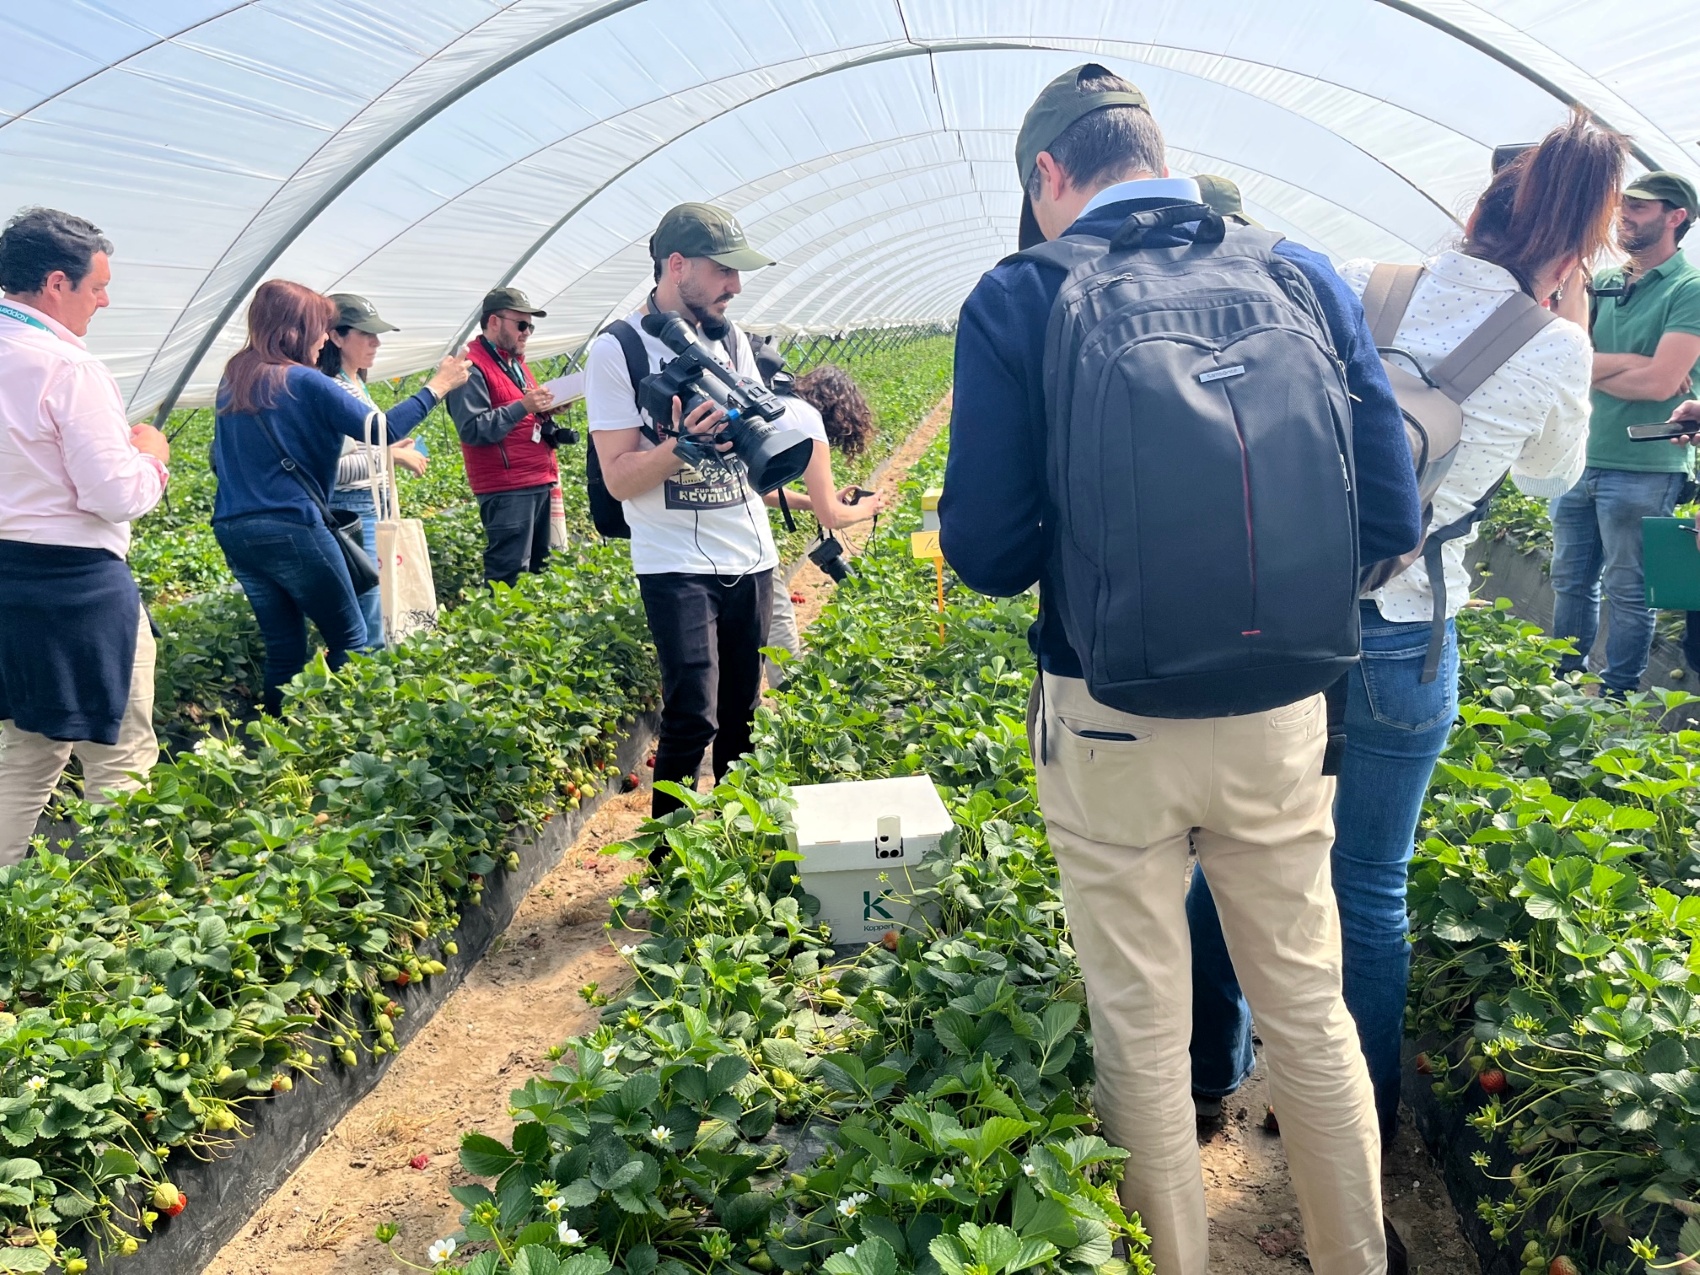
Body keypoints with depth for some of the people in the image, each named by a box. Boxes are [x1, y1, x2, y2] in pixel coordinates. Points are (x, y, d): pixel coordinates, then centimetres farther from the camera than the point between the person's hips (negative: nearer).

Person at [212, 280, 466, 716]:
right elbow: (380, 431, -11)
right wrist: (437, 387, -2)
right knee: (349, 640, 5)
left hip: (232, 529, 7)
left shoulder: (233, 379, 12)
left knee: (284, 649, 12)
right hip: (289, 528, -7)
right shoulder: (305, 382, -9)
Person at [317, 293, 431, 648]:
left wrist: (392, 450, 12)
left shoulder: (358, 385, 14)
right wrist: (389, 457, -20)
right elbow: (327, 467, -23)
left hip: (372, 507, 10)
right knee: (368, 635, -7)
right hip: (350, 511, -10)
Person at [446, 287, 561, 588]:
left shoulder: (516, 363, 21)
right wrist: (523, 406, -21)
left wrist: (545, 411, 9)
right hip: (506, 488, -9)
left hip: (540, 482, 9)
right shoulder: (472, 368, -9)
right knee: (509, 575, -10)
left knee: (538, 568, 11)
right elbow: (472, 430, -19)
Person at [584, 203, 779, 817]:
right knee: (693, 718, -10)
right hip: (677, 565, -5)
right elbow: (619, 478, -10)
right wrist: (686, 442, -26)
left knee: (741, 714, 10)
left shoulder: (731, 339, 10)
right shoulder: (617, 350, -7)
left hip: (752, 558, 5)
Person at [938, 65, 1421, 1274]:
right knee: (1309, 1006, 21)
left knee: (1143, 1034, 15)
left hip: (1112, 726, -2)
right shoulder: (1303, 276, 0)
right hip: (1281, 719, 3)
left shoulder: (1020, 300, -8)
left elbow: (984, 551, -11)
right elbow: (1390, 515, -2)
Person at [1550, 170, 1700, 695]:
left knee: (1628, 593, 4)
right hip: (1578, 460, 6)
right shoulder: (1602, 283, 11)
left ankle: (1614, 700, 14)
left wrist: (1591, 368, -5)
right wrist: (1633, 366, -13)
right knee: (1570, 582, 14)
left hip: (1642, 469, -6)